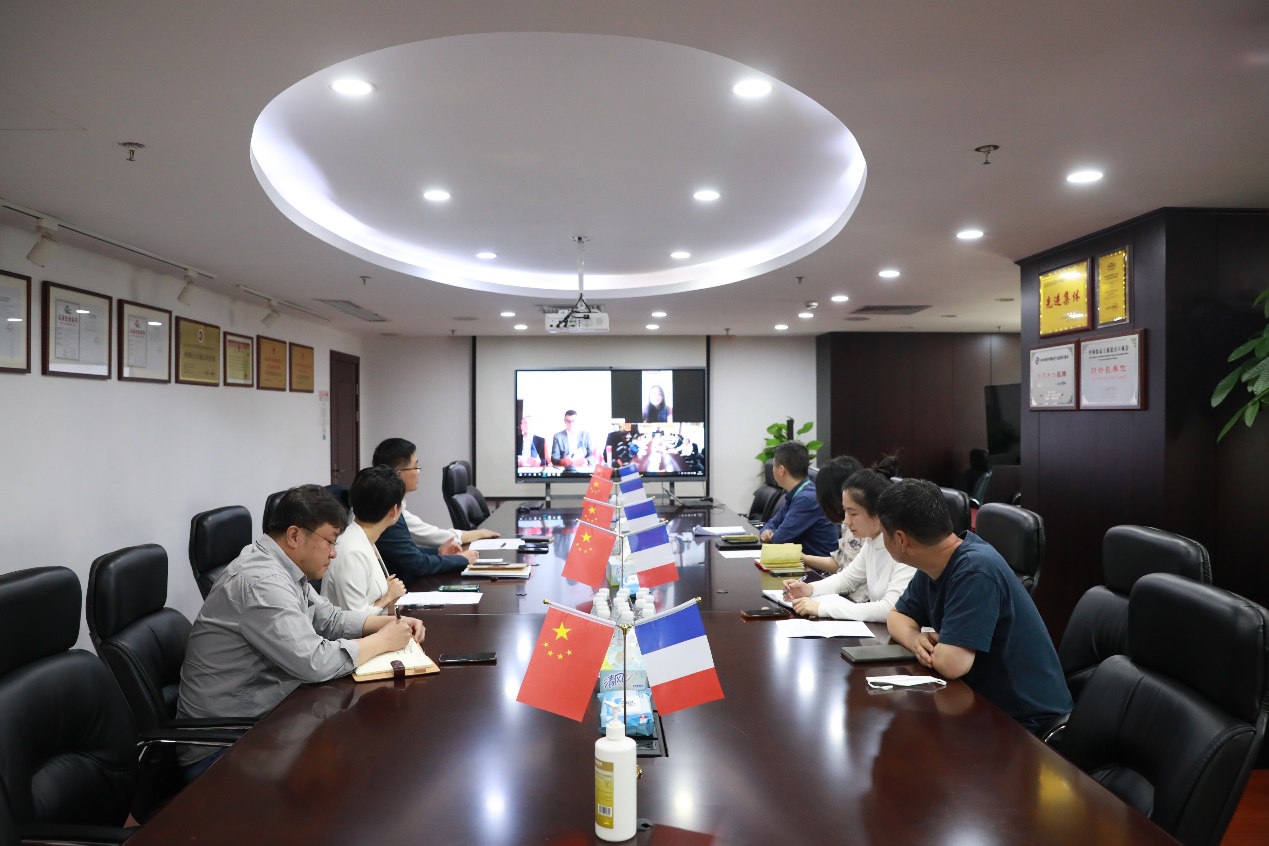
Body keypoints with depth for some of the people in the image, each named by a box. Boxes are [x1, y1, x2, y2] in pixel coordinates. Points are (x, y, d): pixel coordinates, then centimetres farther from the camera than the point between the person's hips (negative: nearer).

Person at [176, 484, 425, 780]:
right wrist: (383, 641, -15)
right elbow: (315, 662, -30)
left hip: (257, 716, 9)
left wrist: (390, 622, 1)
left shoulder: (280, 568, 5)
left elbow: (329, 618, 16)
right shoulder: (260, 581, -26)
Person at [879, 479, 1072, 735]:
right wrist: (917, 639, -11)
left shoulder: (975, 570, -28)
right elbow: (898, 616, 11)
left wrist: (933, 647, -11)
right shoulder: (933, 565, -1)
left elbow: (951, 664, -34)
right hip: (985, 703, 8)